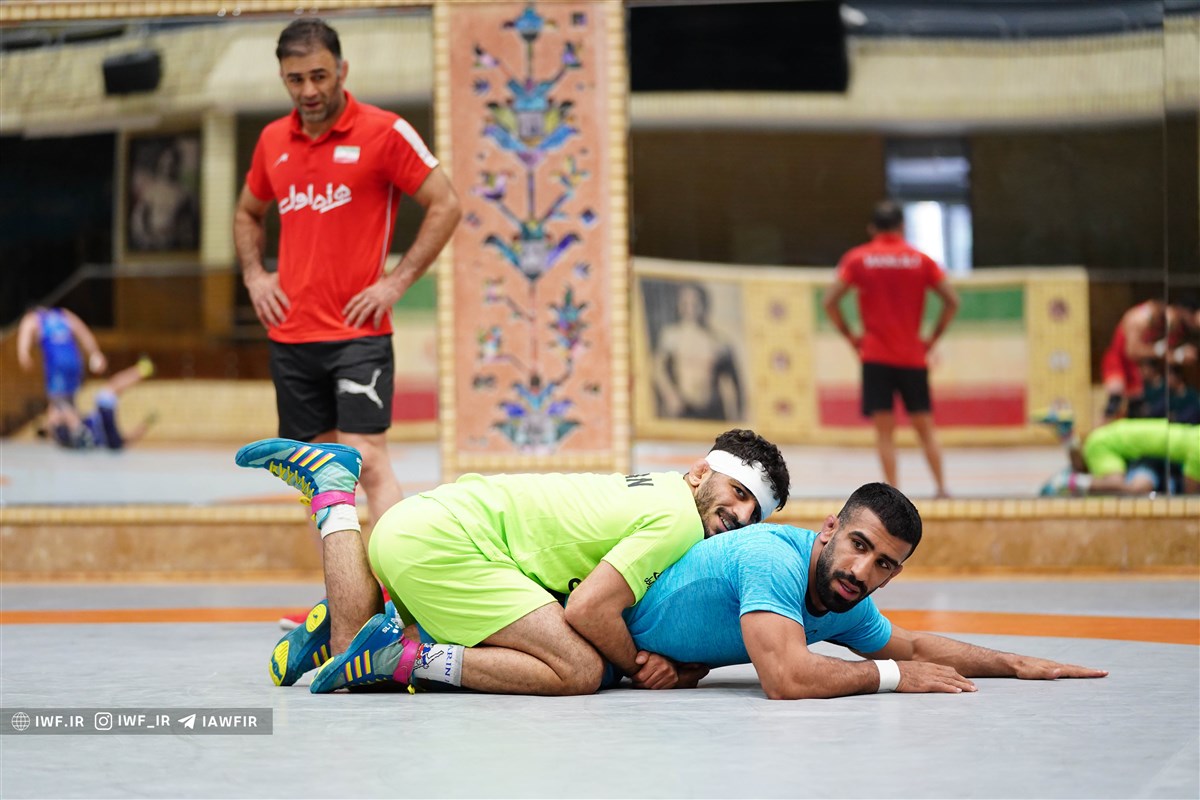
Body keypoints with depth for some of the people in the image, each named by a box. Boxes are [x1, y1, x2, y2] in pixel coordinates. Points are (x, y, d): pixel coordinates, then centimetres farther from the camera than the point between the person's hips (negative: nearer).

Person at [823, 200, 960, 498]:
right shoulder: (920, 260, 5)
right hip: (913, 357, 1)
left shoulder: (857, 259, 2)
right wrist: (933, 337, 7)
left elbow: (830, 301, -4)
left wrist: (850, 336, 5)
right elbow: (952, 300, 0)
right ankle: (941, 487, 5)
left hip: (875, 356, -1)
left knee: (884, 430, -1)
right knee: (925, 426, 10)